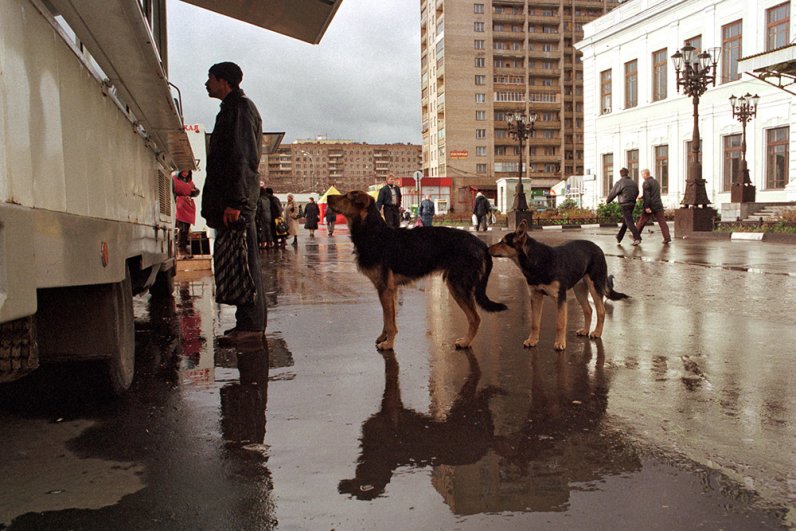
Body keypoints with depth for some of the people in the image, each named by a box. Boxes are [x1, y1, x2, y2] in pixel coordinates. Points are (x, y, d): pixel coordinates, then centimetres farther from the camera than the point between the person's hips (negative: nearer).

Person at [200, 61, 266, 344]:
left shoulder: (240, 108, -8)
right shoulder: (234, 108, 24)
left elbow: (242, 158, -19)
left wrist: (234, 201, -24)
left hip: (235, 202, -11)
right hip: (233, 200, 11)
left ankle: (251, 325, -6)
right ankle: (250, 322, 17)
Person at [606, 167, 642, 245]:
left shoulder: (619, 183, -9)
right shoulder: (633, 183, 9)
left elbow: (612, 193, -3)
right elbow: (637, 193, 13)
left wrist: (607, 201, 13)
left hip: (624, 204, -7)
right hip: (632, 204, 7)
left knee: (629, 222, -8)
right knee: (625, 221, 16)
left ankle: (637, 238, -17)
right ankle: (619, 238, 26)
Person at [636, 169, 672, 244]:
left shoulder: (646, 183, -8)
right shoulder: (656, 182, 17)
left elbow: (647, 196, -16)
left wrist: (646, 207, -19)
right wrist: (642, 197, 27)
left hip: (651, 206, -6)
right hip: (658, 205, 6)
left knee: (642, 221, 5)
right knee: (662, 221, 3)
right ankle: (667, 238, -4)